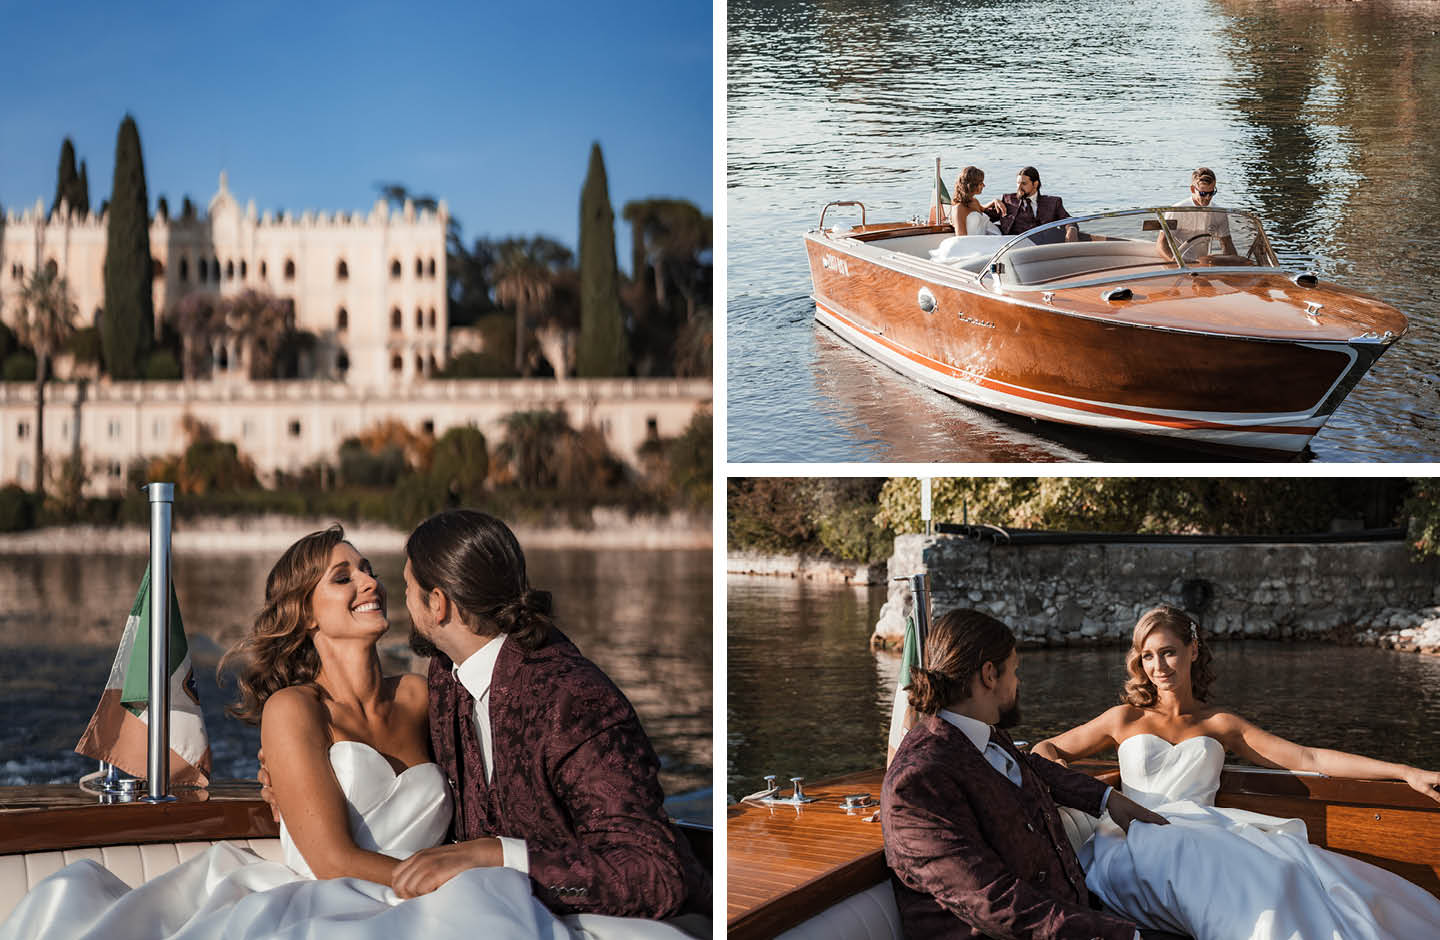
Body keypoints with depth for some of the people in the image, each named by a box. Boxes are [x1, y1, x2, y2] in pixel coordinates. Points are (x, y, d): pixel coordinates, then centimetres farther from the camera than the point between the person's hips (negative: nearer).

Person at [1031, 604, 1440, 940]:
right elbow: (1045, 750, 28)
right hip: (1138, 839, -2)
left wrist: (1406, 772, 8)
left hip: (1203, 841, 2)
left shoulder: (1219, 724, 23)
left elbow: (1310, 758, 16)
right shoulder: (1126, 719, 21)